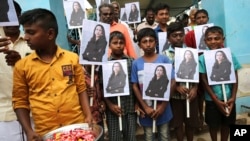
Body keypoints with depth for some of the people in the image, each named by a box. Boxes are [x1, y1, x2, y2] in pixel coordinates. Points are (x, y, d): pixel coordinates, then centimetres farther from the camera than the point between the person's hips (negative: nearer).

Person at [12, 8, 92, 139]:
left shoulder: (72, 58, -1)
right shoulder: (22, 66, -1)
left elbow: (81, 89, 5)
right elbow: (20, 102, 4)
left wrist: (88, 116, -6)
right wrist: (29, 131, -6)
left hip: (77, 127, 1)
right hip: (45, 133, 0)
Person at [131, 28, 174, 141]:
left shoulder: (164, 59, -6)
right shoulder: (136, 63, -5)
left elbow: (171, 83, -5)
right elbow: (135, 87, -3)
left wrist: (163, 105, -11)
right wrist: (145, 107, -10)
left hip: (163, 107, 0)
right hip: (146, 109, 0)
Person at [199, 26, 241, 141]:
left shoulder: (230, 56, -4)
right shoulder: (203, 59, -11)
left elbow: (235, 78, 0)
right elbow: (204, 81, -10)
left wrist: (233, 97, -7)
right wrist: (216, 100, -12)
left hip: (228, 98, 2)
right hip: (212, 99, -2)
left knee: (227, 124, 18)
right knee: (213, 125, 14)